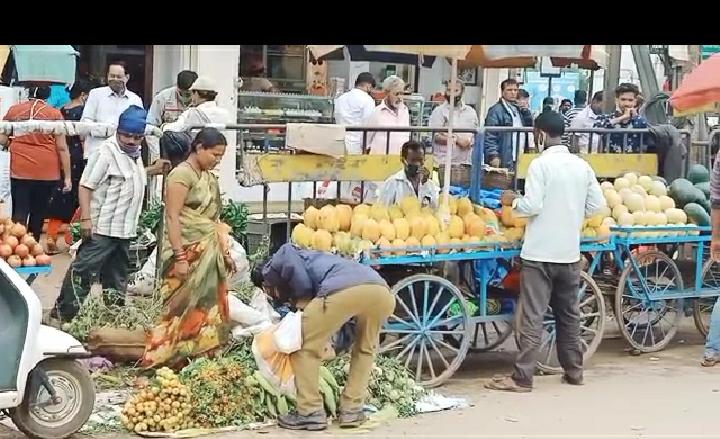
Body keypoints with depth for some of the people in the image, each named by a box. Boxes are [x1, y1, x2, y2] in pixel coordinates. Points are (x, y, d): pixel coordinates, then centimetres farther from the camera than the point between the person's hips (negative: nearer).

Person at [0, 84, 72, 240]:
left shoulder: (14, 110, 3)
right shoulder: (54, 114, -3)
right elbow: (62, 147, -4)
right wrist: (67, 176, 1)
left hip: (19, 170, 1)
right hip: (47, 171, 0)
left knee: (19, 214, -1)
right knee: (38, 214, 13)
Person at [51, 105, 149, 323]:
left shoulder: (135, 154, 13)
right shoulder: (107, 152, -14)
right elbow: (85, 186, -19)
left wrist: (154, 169, 19)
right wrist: (85, 218, -24)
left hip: (125, 229, 9)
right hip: (102, 228, -9)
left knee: (117, 275, 16)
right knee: (82, 269, -8)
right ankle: (65, 311, -5)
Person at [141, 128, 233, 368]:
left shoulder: (208, 177, 13)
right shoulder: (182, 174, -12)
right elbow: (172, 217, -17)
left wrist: (225, 252, 16)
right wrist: (180, 257, -21)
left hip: (209, 253, 8)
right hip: (187, 252, -8)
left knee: (207, 305, 9)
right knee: (183, 306, -6)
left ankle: (200, 354, 17)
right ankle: (163, 355, 1)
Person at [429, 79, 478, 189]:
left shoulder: (471, 112, 16)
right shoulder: (439, 111, 2)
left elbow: (476, 133, 21)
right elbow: (435, 136, -7)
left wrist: (470, 141, -1)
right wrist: (457, 139, -12)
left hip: (466, 163, 4)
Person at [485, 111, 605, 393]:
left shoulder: (541, 164, -12)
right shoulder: (582, 166, 6)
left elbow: (532, 205, -17)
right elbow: (596, 205, 7)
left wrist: (512, 201, 2)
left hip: (540, 252, -6)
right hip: (570, 251, 6)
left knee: (532, 317, -6)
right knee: (569, 314, 16)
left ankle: (522, 377, -6)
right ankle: (573, 371, 23)